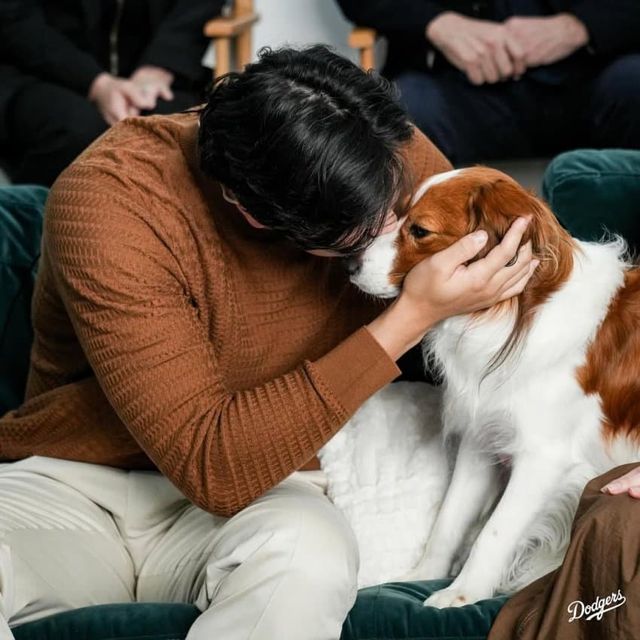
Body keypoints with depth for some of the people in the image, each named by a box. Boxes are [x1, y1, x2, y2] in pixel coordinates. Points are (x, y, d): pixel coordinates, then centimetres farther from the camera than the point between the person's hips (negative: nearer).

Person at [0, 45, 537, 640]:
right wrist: (410, 318, -30)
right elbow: (211, 468, -30)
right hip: (67, 485, -2)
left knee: (310, 556, -35)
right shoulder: (109, 200, -26)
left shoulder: (392, 155, -12)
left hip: (259, 489, 3)